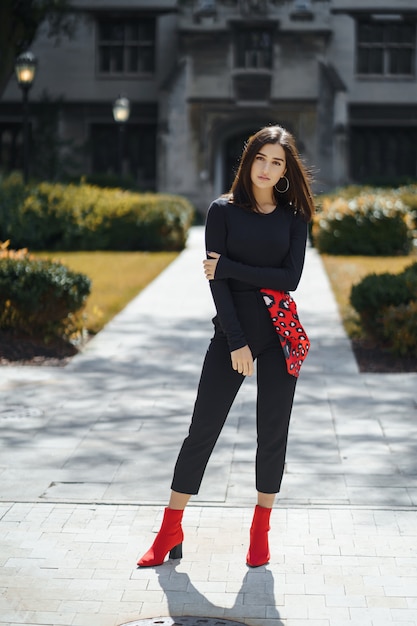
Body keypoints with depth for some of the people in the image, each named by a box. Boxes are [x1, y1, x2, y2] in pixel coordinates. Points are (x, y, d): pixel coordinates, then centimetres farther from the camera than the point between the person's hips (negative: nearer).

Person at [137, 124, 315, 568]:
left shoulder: (294, 216, 3)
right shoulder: (224, 210, 0)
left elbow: (291, 278, -8)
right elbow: (216, 281, -7)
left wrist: (230, 268, -13)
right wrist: (237, 342, -13)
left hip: (279, 333, 1)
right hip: (231, 331, -1)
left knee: (273, 433, 6)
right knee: (202, 430, 1)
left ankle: (261, 529, 20)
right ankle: (170, 531, 11)